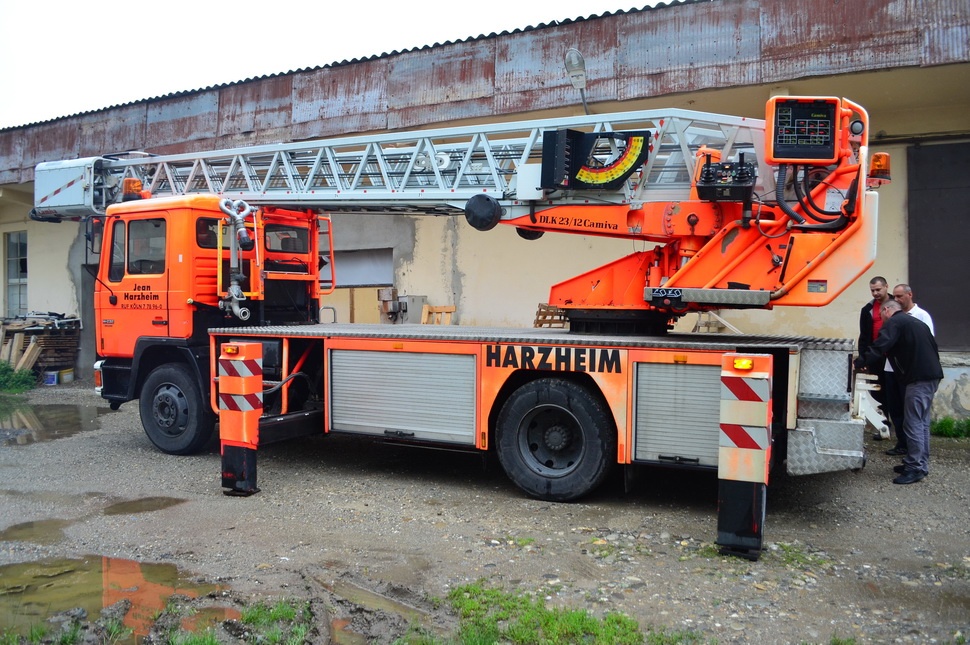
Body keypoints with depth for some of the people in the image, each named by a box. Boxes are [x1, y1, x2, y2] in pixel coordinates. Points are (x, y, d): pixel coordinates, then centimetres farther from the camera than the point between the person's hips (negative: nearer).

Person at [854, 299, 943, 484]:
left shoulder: (894, 322, -6)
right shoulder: (915, 322, 23)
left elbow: (879, 347, -19)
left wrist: (859, 363, -11)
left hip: (919, 378, -10)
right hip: (931, 375, 10)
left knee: (913, 423, -7)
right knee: (922, 422, 15)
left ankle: (915, 468, -6)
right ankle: (920, 464, 21)